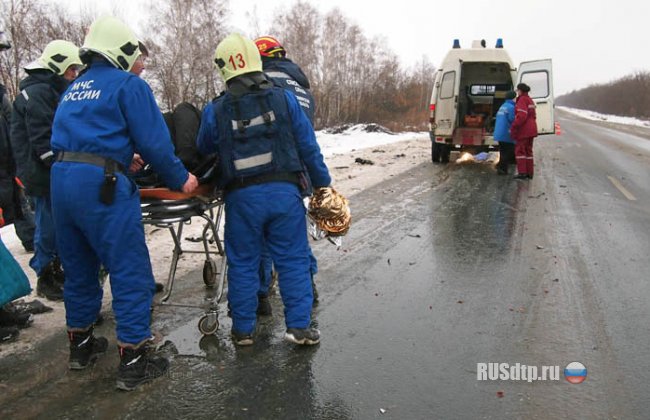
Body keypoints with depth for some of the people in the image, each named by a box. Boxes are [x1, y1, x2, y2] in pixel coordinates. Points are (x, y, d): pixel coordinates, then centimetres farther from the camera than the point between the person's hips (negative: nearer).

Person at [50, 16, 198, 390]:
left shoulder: (74, 88, 21)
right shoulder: (129, 85, -1)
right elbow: (154, 142, -8)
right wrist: (180, 179, 5)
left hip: (61, 178, 8)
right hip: (101, 184, -8)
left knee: (79, 268, 20)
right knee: (131, 273, -1)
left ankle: (81, 345, 34)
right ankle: (133, 362, 3)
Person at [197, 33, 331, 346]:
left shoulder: (215, 111, 0)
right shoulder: (285, 99, 2)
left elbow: (204, 149, 15)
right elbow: (308, 146, 4)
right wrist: (322, 184, 12)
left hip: (241, 196, 0)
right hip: (284, 191, 0)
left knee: (242, 263, 12)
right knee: (293, 260, 9)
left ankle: (243, 329, 21)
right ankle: (299, 326, 11)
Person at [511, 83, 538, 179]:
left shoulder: (522, 100, -13)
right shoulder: (530, 100, 17)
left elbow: (521, 116, -23)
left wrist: (513, 128, -20)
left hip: (523, 130, -9)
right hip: (531, 130, 9)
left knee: (520, 150, -5)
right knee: (528, 150, 11)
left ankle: (522, 172, -8)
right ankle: (529, 173, 12)